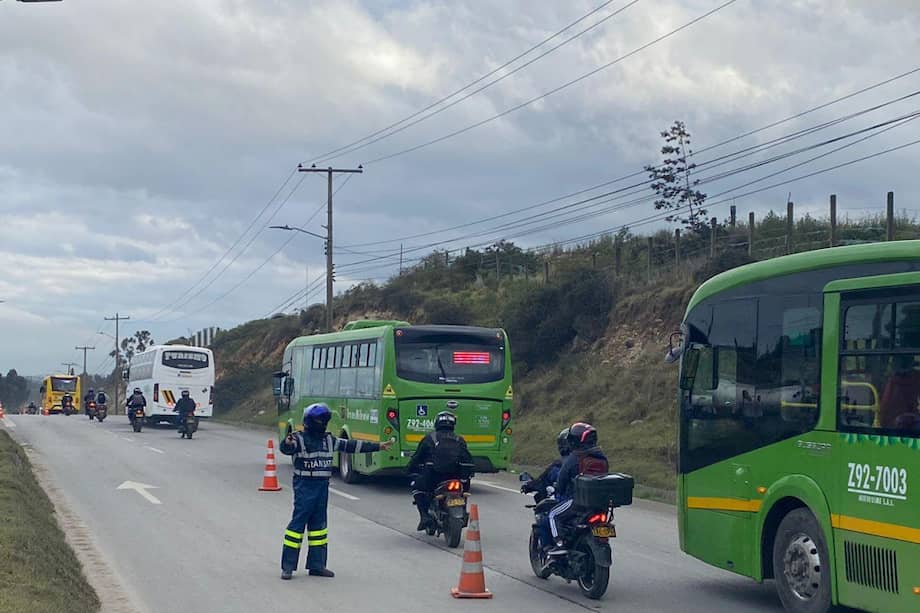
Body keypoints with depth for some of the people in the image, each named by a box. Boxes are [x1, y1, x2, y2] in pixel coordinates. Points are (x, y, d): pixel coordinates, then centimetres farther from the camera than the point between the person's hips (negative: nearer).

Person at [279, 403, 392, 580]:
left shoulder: (329, 440, 12)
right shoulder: (300, 439, -8)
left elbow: (351, 445, 18)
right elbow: (286, 449, -27)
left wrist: (377, 446, 19)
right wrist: (288, 443, -53)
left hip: (322, 486, 7)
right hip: (304, 486, -7)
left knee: (319, 524, 11)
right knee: (298, 522, -8)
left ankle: (316, 565, 19)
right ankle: (288, 567, -4)